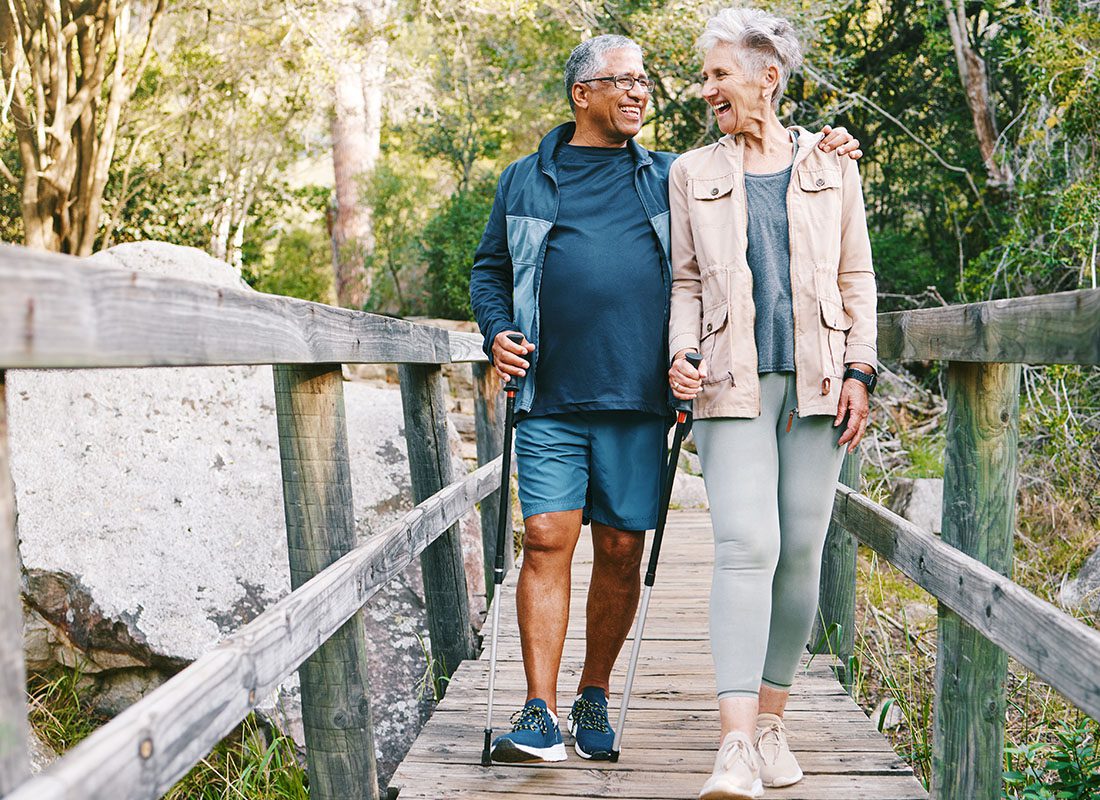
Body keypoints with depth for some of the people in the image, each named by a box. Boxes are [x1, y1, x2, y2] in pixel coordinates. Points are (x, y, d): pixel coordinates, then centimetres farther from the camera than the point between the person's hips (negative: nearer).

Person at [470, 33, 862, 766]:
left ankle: (595, 698, 20)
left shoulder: (671, 178, 16)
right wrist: (498, 332, 1)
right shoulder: (526, 181, 14)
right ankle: (540, 714, -4)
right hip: (551, 403, -1)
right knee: (547, 541, -9)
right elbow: (489, 270, 19)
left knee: (621, 553, 3)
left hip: (638, 403, 1)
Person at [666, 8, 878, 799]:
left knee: (801, 551, 1)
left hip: (815, 380, 1)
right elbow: (686, 282, 12)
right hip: (733, 382, -1)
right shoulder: (694, 173, 12)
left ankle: (772, 723, 15)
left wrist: (859, 370, 1)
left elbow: (857, 277, 11)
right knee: (745, 545, -15)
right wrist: (682, 354, -5)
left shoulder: (831, 167, 11)